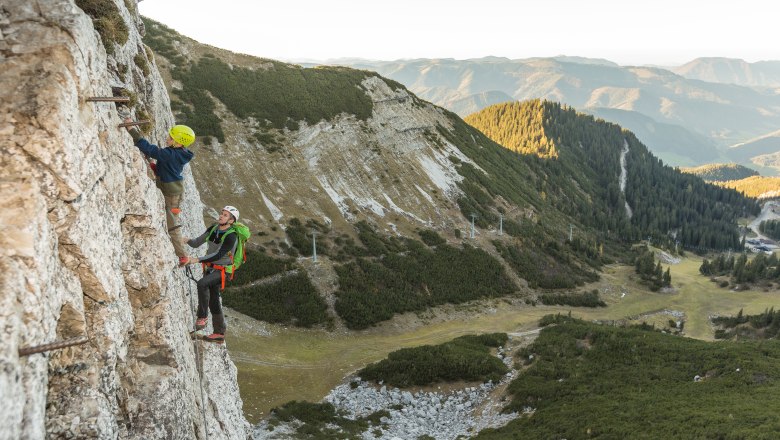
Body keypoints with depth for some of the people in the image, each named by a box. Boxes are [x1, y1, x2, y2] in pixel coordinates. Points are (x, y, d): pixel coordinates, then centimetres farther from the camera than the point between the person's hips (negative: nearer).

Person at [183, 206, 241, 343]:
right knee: (213, 301, 11)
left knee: (202, 284, -32)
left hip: (221, 271, -8)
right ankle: (219, 333, 21)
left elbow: (218, 255, -29)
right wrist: (187, 240, -18)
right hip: (210, 268, 8)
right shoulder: (213, 228, 2)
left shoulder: (231, 236, -21)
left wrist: (197, 260, -34)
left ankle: (202, 316, -18)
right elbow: (196, 243, 4)